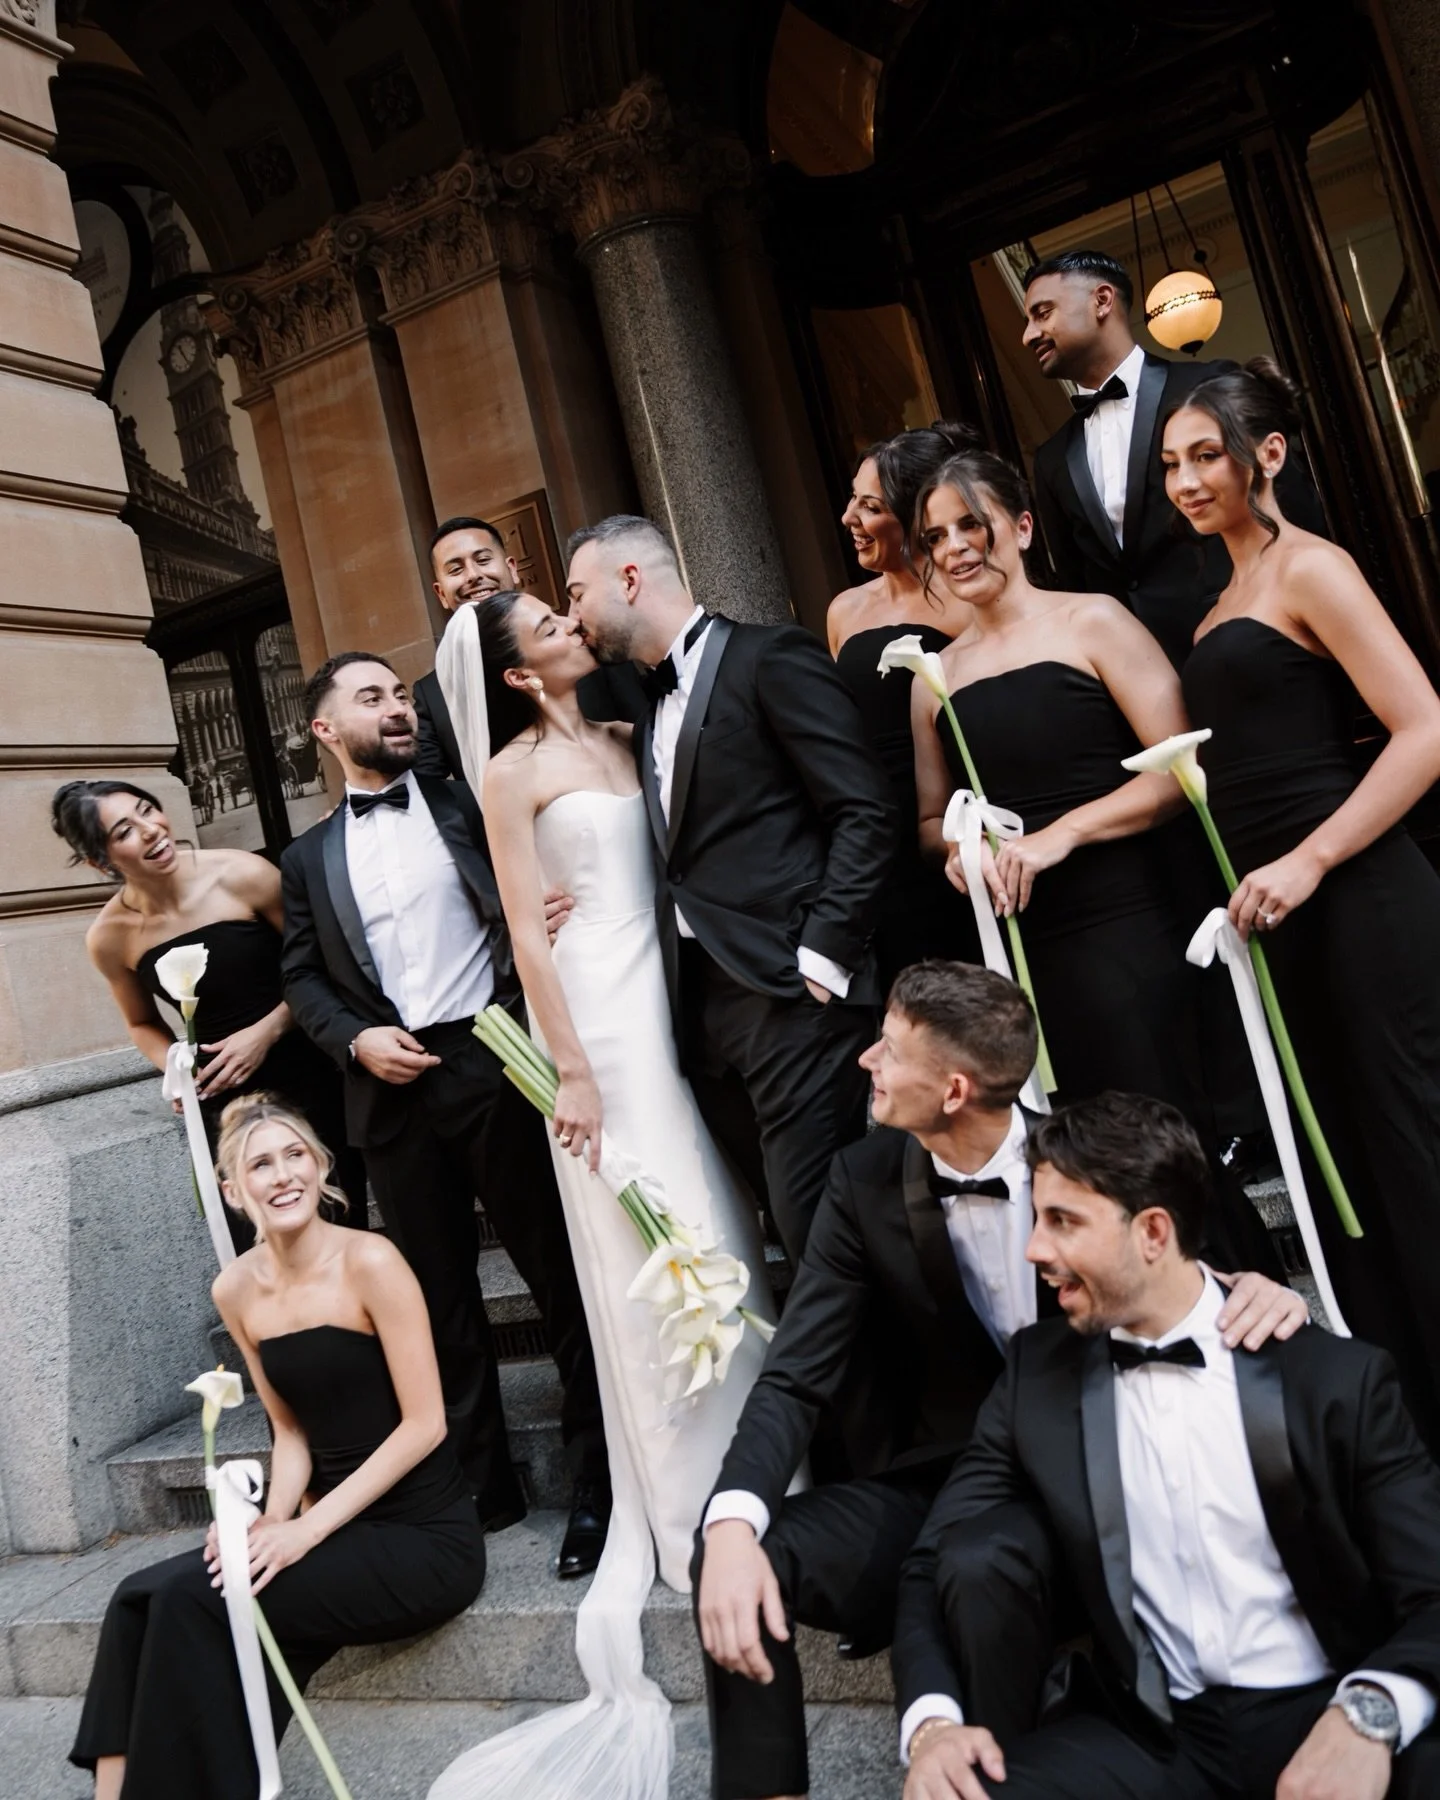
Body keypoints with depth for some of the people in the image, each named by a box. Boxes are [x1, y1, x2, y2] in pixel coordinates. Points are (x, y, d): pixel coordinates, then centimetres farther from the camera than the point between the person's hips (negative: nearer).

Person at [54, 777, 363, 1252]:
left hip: (308, 1075, -2)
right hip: (224, 1100, 2)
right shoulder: (110, 937, -4)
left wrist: (266, 1031, -16)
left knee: (344, 1222, 8)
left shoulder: (242, 875, -14)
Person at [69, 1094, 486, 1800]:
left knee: (191, 1598, -19)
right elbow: (291, 1431, 10)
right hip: (333, 1520, 6)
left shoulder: (368, 1262, -15)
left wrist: (308, 1528, -17)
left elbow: (425, 1423, -14)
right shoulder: (236, 1291, 3)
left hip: (425, 1537, -6)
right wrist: (275, 1517, -9)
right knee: (139, 1598, -13)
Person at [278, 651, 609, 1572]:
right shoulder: (309, 858, 14)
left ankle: (599, 1478, 15)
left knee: (560, 1272, 2)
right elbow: (302, 976, 12)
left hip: (493, 1065, -2)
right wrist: (356, 1039, -6)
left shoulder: (467, 804, 9)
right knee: (441, 1295, 11)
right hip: (394, 1090, 3)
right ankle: (482, 1484, 25)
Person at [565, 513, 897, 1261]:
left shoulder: (771, 657, -2)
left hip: (790, 994, -7)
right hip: (703, 1005, 7)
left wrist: (823, 956, -15)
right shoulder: (650, 708, 22)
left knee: (822, 1226, -7)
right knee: (796, 1223, 9)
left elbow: (864, 812, -10)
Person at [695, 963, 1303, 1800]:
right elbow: (797, 1378, -10)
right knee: (739, 1558, -23)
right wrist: (733, 1522, -28)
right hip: (938, 1488, 1)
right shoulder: (865, 1183, -8)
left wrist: (1264, 1296, -28)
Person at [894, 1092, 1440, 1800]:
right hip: (1150, 1732, 3)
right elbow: (937, 1563, 1)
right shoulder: (1037, 1371, 1)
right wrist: (933, 1721, -18)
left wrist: (1370, 1713, -27)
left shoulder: (1334, 1376, -5)